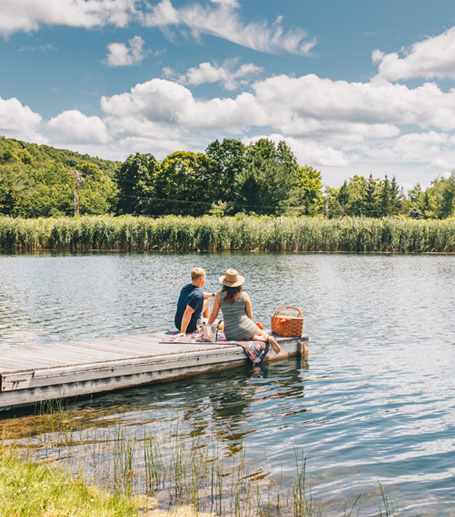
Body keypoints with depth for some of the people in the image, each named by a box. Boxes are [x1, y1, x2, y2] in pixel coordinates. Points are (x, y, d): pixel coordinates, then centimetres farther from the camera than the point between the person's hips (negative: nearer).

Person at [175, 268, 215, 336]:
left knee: (205, 301, 27)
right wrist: (182, 332, -35)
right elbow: (187, 312, -37)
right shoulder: (198, 295, -29)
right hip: (190, 328, -8)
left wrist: (212, 294, 29)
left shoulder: (185, 287, -2)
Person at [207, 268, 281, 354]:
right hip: (247, 329, 0)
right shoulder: (244, 295, 0)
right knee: (261, 332, 30)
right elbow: (250, 316, 7)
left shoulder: (219, 296, -1)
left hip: (230, 335, 0)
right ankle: (268, 338, -6)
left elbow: (213, 315, 6)